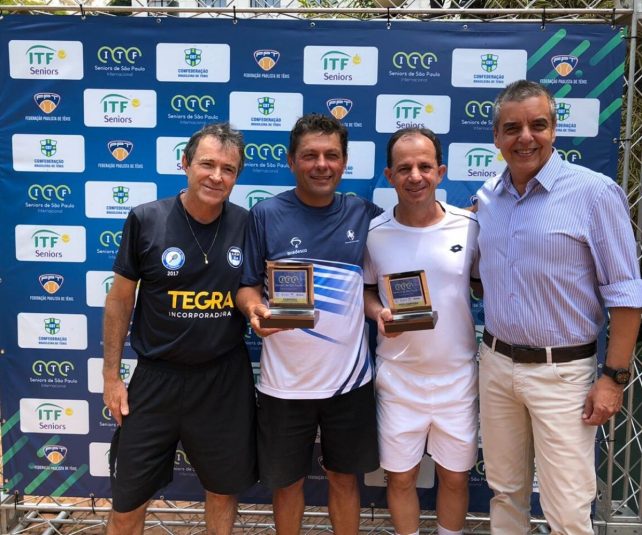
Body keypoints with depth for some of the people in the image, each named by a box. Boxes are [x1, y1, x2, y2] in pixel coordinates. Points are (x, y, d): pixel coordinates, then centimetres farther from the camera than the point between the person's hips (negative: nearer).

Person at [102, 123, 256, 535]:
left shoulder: (248, 225, -5)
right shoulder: (146, 220, -10)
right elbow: (120, 299, -2)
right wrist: (111, 375, -1)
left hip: (225, 377, 2)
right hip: (157, 377, -1)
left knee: (225, 486, 19)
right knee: (128, 501, 12)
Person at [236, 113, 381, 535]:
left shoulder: (365, 215, -1)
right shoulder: (266, 215, -7)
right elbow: (247, 285, -3)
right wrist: (255, 309, -23)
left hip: (349, 377, 2)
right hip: (285, 380, -1)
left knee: (345, 477, 18)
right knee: (287, 482, 16)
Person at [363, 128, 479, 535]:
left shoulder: (470, 226, -7)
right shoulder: (374, 232, -6)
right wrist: (378, 313, -13)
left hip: (458, 375, 0)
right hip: (398, 376, 0)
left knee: (455, 475, 16)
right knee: (400, 477, 14)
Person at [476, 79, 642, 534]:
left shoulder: (594, 193, -12)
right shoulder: (487, 197, 5)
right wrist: (492, 350, 8)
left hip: (562, 372, -5)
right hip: (495, 364, 5)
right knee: (505, 491, 19)